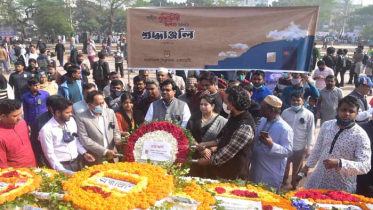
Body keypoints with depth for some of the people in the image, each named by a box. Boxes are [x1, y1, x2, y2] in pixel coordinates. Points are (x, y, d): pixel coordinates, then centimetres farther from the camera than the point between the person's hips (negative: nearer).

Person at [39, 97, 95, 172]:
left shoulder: (71, 121, -1)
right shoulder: (47, 130, -16)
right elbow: (50, 154, -14)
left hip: (76, 162, 5)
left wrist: (84, 153, 2)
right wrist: (62, 171, -16)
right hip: (62, 165, -5)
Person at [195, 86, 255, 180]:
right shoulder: (234, 117, 1)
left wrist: (207, 161, -14)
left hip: (232, 175, -8)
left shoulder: (245, 127, -29)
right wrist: (205, 144, 3)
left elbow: (228, 152, -26)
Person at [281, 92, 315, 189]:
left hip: (300, 148, -1)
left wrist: (309, 147, -8)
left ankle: (294, 186, 38)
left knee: (297, 171, 17)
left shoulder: (309, 114, -7)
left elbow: (311, 132, -5)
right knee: (284, 168, 16)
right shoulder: (285, 112, -2)